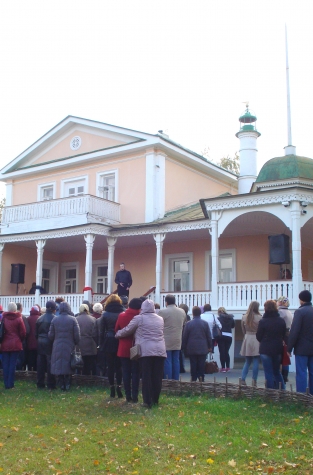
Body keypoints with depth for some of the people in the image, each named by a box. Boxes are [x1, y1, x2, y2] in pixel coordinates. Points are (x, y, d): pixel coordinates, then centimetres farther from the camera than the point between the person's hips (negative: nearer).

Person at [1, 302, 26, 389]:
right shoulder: (18, 319, -6)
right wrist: (20, 340, 13)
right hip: (15, 345, -1)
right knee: (12, 364, 3)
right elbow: (23, 333, -5)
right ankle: (10, 384, 4)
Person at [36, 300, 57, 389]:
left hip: (40, 343, 5)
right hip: (50, 343, -5)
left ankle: (40, 384, 16)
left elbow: (36, 333, 9)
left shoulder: (39, 319, 4)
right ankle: (50, 384, 3)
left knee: (40, 364, 10)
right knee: (50, 364, 1)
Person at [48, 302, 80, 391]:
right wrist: (76, 344, 11)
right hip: (69, 347, -1)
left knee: (59, 366, 9)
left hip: (57, 347, 1)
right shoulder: (73, 320, -7)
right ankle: (67, 384, 9)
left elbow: (50, 335, 2)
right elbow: (77, 335, -6)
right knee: (68, 366, 9)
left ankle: (61, 385, 13)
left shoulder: (54, 319, -2)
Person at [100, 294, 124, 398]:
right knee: (118, 366, 8)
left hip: (109, 342, -1)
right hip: (120, 342, 1)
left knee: (110, 366, 6)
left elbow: (102, 331, -1)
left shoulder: (105, 314, -2)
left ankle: (112, 388, 6)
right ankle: (119, 387, -1)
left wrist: (102, 344, 5)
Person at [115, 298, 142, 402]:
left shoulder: (121, 316, -4)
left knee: (126, 372, 8)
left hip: (124, 349, 2)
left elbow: (116, 330, 6)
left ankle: (128, 396, 8)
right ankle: (134, 396, 2)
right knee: (135, 373, 6)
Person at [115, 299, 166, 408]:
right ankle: (155, 399, 16)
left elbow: (127, 330, 7)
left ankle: (147, 401, -1)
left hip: (145, 351, -4)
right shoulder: (160, 319, 15)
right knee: (157, 377, 8)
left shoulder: (139, 318, 1)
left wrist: (117, 334, 25)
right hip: (160, 351, 4)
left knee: (146, 377, 0)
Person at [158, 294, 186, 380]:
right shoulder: (182, 312, 8)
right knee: (176, 361, 10)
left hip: (166, 341, -5)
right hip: (178, 341, 5)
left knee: (167, 361, -2)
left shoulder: (162, 312, -12)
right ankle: (176, 380, 13)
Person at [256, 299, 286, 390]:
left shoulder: (263, 321, -14)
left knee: (269, 373, 5)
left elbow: (258, 336, -6)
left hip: (265, 350, -4)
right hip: (278, 349, 4)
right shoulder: (281, 321, -3)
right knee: (277, 371, 18)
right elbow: (284, 336, 5)